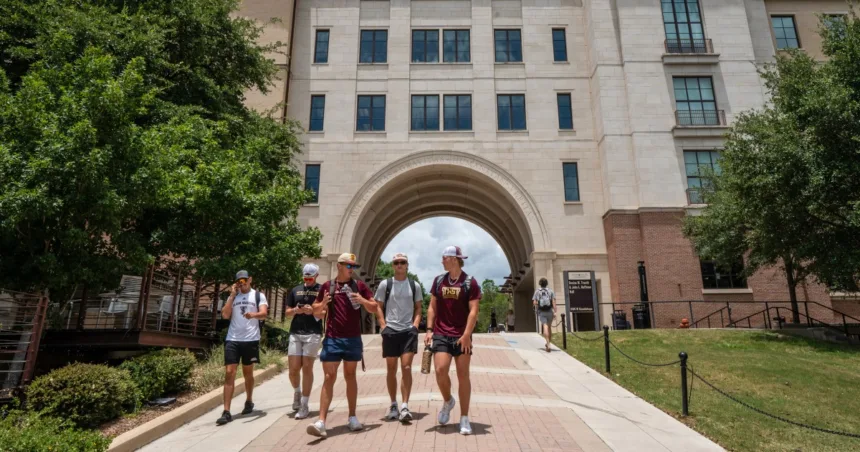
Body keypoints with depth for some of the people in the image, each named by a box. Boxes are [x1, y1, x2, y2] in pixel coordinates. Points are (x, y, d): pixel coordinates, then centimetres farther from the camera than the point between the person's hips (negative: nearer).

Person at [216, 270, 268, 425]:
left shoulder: (258, 295, 3)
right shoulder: (233, 296, 12)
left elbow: (264, 313, -12)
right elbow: (225, 315, -1)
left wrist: (253, 314, -34)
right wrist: (232, 295, -3)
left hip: (251, 339, -2)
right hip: (232, 339, 2)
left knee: (248, 372, 13)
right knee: (229, 373, -5)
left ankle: (249, 402, 34)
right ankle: (226, 412, -2)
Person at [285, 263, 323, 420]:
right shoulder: (295, 290, 13)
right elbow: (287, 311, 16)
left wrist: (313, 310, -17)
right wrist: (296, 310, -6)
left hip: (313, 333, -3)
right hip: (295, 333, 3)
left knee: (307, 368, -1)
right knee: (293, 369, 2)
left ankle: (304, 405, 9)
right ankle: (297, 392, 33)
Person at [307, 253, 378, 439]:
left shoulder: (359, 285, 4)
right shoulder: (327, 286, 5)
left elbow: (373, 308, 5)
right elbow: (316, 312, 10)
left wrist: (362, 300, -15)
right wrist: (323, 303, -12)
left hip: (353, 339, 1)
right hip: (332, 339, -1)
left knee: (350, 376, 11)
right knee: (329, 377, -4)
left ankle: (352, 417, 22)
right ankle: (321, 421, -4)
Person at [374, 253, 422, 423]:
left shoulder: (415, 286, 7)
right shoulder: (385, 284, 3)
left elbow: (418, 308, 11)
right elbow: (378, 307, 5)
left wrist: (415, 325, -2)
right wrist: (383, 326, -5)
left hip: (409, 331, 0)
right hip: (390, 331, 0)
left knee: (406, 367, -9)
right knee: (391, 369, 8)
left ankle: (405, 407, -3)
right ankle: (393, 405, 23)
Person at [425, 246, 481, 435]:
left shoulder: (470, 282, -5)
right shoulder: (438, 281, 7)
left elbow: (473, 311, -10)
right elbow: (432, 307, 10)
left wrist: (466, 335, -19)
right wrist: (429, 330, 2)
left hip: (461, 337, -2)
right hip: (441, 335, 3)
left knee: (463, 375, 2)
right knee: (440, 370, -11)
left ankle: (464, 419, 16)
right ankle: (448, 401, 21)